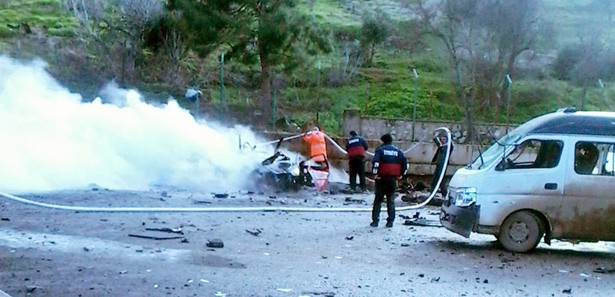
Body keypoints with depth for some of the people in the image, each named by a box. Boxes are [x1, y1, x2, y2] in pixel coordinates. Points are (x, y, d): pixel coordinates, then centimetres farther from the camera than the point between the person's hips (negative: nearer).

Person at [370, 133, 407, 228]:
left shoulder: (380, 149, -3)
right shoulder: (398, 151, 8)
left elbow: (375, 162, -18)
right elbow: (405, 163, 2)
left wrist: (375, 173, -8)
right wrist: (400, 174, 10)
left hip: (382, 178, -3)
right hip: (393, 179, 3)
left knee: (378, 200, 6)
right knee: (391, 201, 11)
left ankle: (375, 221, 4)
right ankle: (390, 221, 8)